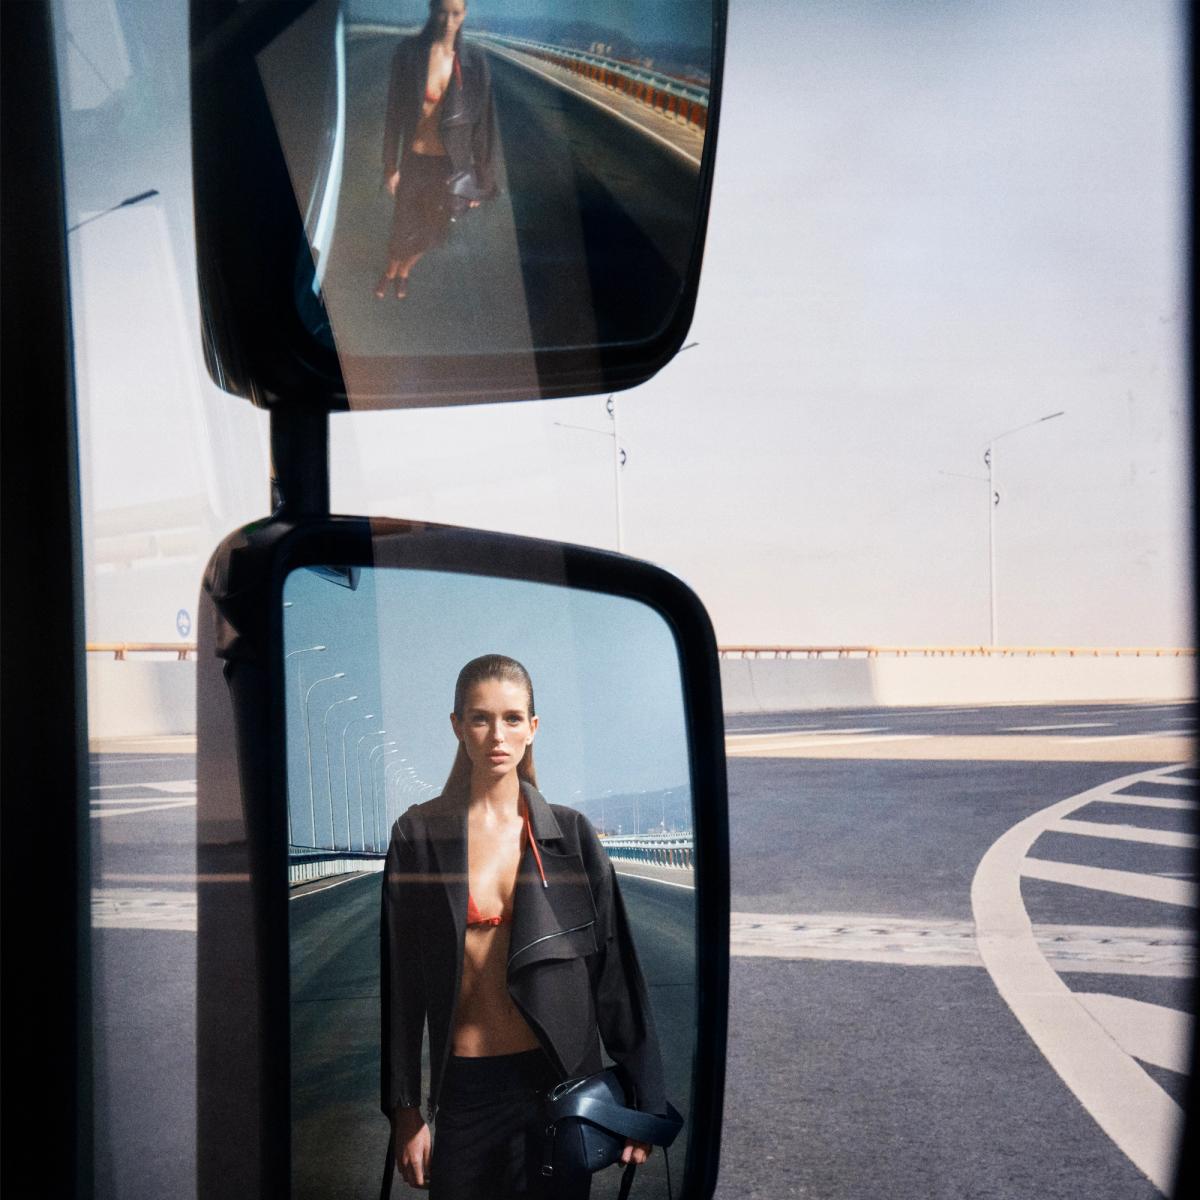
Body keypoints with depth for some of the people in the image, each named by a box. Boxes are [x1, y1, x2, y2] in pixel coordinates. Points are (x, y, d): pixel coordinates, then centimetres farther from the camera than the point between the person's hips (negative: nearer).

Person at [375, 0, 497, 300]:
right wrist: (391, 165, -6)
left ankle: (405, 271, 47)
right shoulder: (408, 53, -13)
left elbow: (481, 121, -4)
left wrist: (480, 177, -1)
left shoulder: (474, 61, -10)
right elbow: (394, 113, -7)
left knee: (432, 230, 17)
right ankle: (390, 272, 45)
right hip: (414, 159, -1)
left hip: (450, 164, 1)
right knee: (404, 228, 13)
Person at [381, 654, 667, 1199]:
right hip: (466, 1086, 0)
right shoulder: (419, 834, -1)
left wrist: (642, 1096, 0)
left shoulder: (570, 832, 2)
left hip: (563, 1077, 1)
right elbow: (402, 981, 2)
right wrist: (406, 1111, 0)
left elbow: (613, 967, 3)